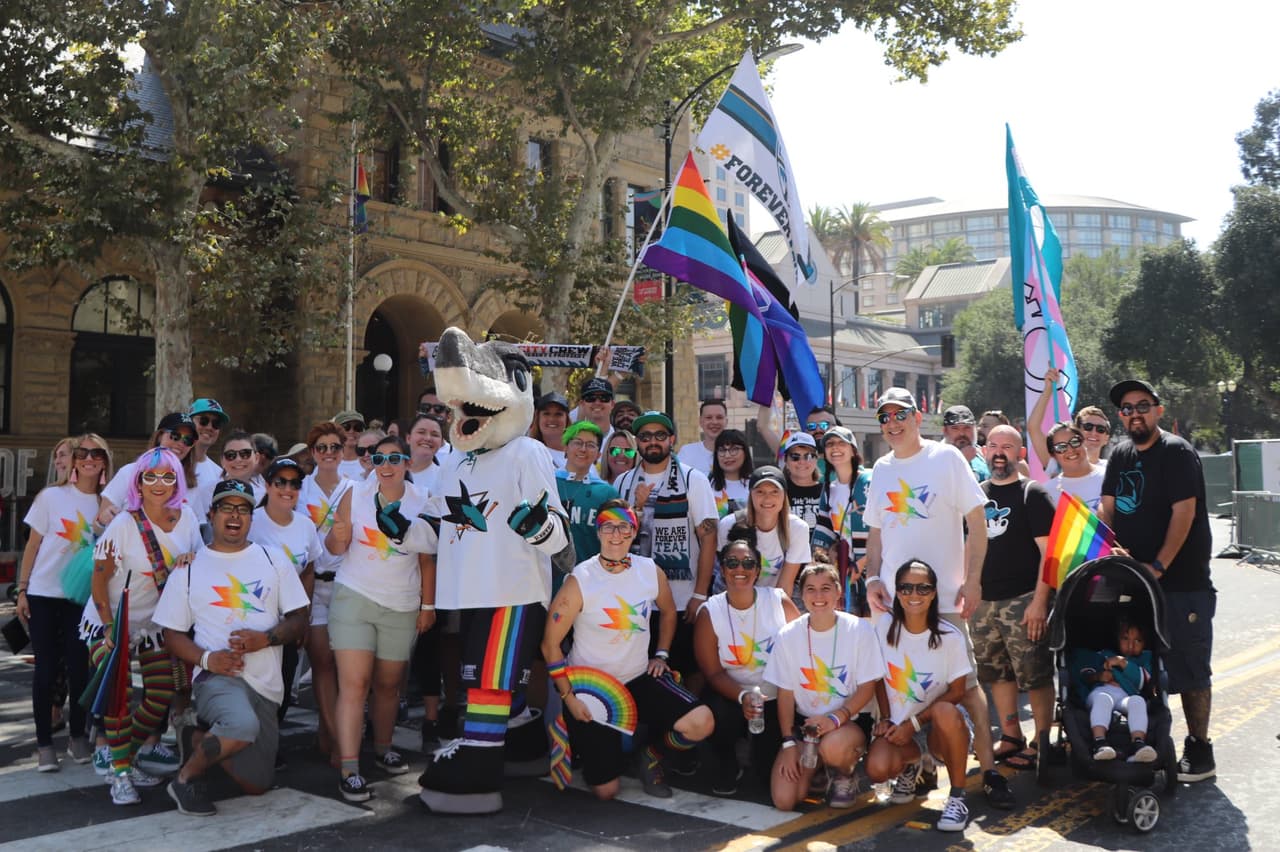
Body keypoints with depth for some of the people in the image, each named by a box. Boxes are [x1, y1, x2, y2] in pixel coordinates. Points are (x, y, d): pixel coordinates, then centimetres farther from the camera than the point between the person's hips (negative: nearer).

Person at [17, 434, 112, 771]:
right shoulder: (51, 496, -3)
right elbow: (33, 545, 0)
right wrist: (22, 590, -2)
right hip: (44, 594, -2)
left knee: (79, 667, 3)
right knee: (47, 668, 0)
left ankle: (78, 736, 19)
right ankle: (44, 743, 10)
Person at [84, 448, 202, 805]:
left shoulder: (186, 517, -6)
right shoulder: (124, 524, -18)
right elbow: (99, 579, -13)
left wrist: (190, 560, -16)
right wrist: (110, 628, -19)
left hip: (156, 623, 5)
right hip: (111, 622, -5)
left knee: (164, 694, 3)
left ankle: (125, 750, 26)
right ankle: (120, 772, 0)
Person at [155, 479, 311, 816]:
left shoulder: (274, 559, 11)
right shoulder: (190, 569, 7)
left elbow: (299, 619, 8)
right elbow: (172, 634, 6)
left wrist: (266, 638, -13)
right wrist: (206, 658, -13)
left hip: (265, 686, 4)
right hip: (216, 677, -4)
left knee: (257, 784, 4)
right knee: (243, 725, -38)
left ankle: (198, 739, 27)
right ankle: (185, 778, -10)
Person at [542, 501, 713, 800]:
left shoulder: (651, 571, -5)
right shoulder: (580, 581, -17)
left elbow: (668, 612, 17)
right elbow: (550, 644, -12)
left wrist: (661, 655, 6)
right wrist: (568, 697, -14)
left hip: (640, 677, 3)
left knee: (702, 723, -22)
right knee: (605, 791, -3)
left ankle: (653, 754, 10)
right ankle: (582, 739, 30)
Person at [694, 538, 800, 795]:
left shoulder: (779, 601, -8)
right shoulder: (709, 613, -9)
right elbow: (714, 672, -10)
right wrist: (742, 697, -28)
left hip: (777, 699, 0)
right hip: (731, 696, 0)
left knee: (772, 771, -11)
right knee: (718, 715, -34)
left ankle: (761, 741, 27)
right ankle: (726, 765, 1)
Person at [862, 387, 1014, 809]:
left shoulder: (947, 458, -2)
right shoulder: (881, 470, 11)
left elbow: (977, 521, -4)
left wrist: (972, 579, -11)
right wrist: (872, 578, 3)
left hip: (944, 595, -4)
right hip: (891, 598, 4)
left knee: (965, 683, -2)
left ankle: (988, 769, 8)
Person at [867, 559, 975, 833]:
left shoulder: (950, 637, -10)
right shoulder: (884, 629, -3)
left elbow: (956, 692, -7)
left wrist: (913, 723, -14)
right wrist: (886, 719, -5)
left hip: (940, 727, -2)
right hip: (899, 726, 2)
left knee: (944, 712, -39)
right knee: (877, 768, -29)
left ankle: (957, 797, -19)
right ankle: (911, 764, 12)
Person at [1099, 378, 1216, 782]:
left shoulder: (1176, 452, -10)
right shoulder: (1121, 454, 12)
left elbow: (1184, 512, -17)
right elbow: (1106, 506, 10)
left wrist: (1158, 566, -20)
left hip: (1182, 582, -7)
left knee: (1189, 669, 0)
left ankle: (1199, 752, 10)